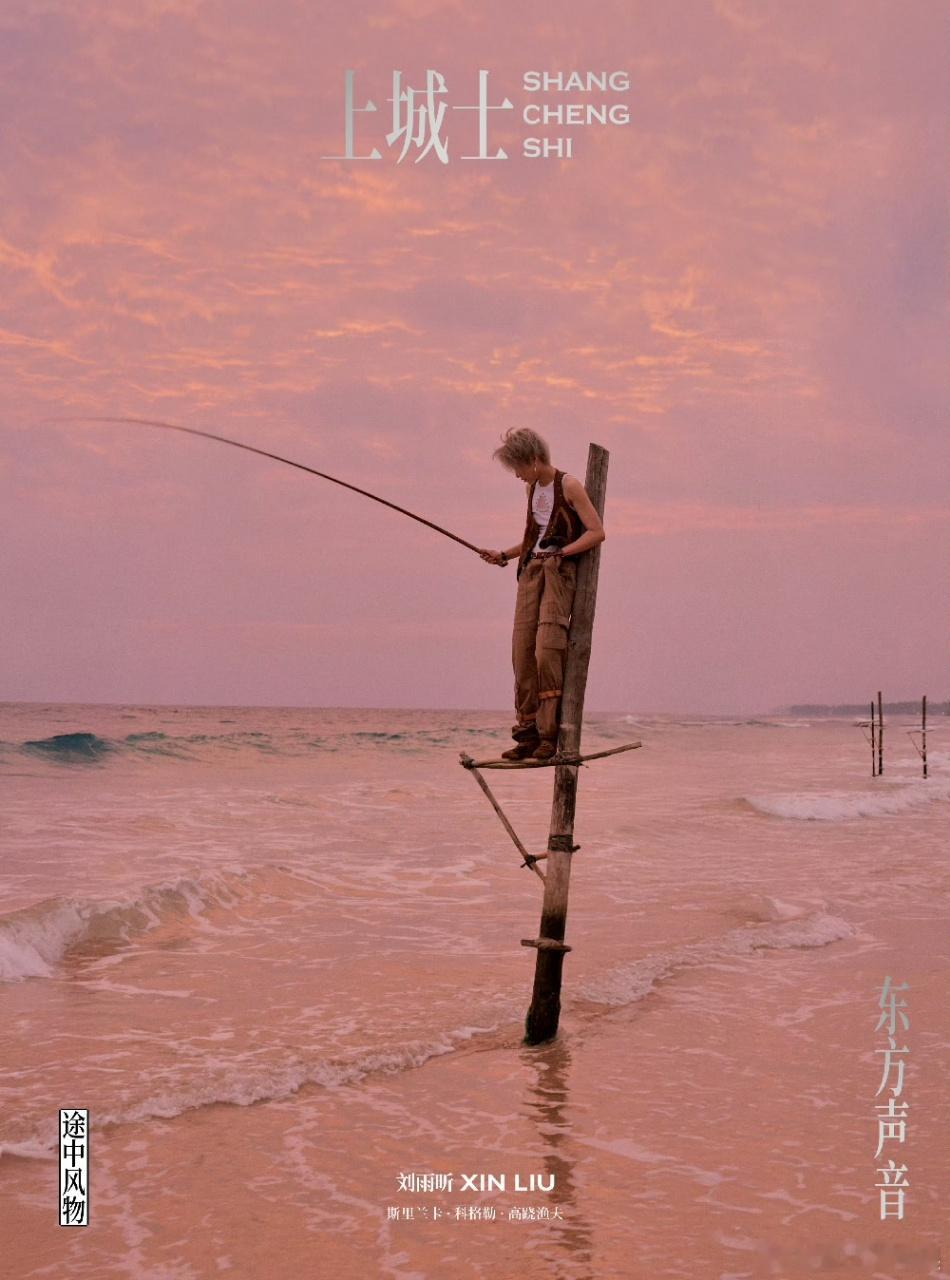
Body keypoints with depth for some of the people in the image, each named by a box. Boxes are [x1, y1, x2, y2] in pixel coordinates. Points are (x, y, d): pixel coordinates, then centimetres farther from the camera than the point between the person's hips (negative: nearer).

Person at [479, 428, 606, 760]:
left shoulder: (568, 486, -4)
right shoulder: (532, 488, 18)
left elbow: (597, 532, -10)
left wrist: (561, 553, -16)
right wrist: (504, 555, 17)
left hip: (559, 571, -7)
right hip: (531, 571, 7)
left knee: (546, 649, -18)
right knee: (522, 650, -3)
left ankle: (550, 733, -14)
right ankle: (528, 733, 0)